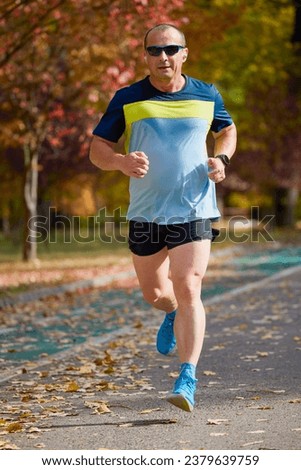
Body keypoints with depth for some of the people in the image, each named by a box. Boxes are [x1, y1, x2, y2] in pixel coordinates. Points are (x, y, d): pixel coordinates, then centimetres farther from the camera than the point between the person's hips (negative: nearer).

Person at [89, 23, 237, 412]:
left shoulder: (206, 96, 4)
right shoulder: (127, 99, 0)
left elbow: (227, 130, 22)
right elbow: (97, 149, 2)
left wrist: (221, 159, 0)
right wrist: (121, 161, -21)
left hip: (193, 210, -2)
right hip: (145, 212, 2)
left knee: (187, 291, -14)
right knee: (153, 293, 15)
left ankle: (187, 379, -12)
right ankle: (174, 315, 52)